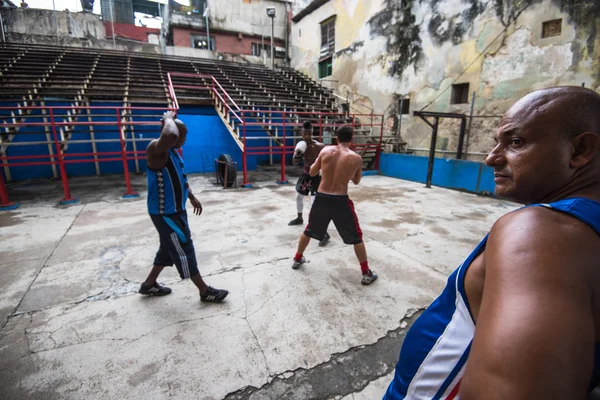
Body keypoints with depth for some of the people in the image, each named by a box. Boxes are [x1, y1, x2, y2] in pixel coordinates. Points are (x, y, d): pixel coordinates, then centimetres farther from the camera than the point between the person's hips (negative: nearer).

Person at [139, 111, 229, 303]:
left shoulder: (173, 152, 9)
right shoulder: (156, 149, -22)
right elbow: (170, 135, -46)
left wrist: (192, 197, 25)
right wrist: (168, 118, -26)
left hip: (175, 210, 10)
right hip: (164, 213, -10)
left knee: (169, 248, 22)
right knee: (184, 250, 0)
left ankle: (149, 284, 41)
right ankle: (205, 291, 13)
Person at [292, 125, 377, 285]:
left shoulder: (326, 150, 0)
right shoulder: (356, 158, -5)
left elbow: (312, 172, 9)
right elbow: (356, 181, 10)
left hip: (321, 198, 3)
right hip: (341, 201, -2)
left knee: (309, 231, 25)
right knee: (356, 237, 13)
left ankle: (297, 259, 41)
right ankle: (366, 274, 19)